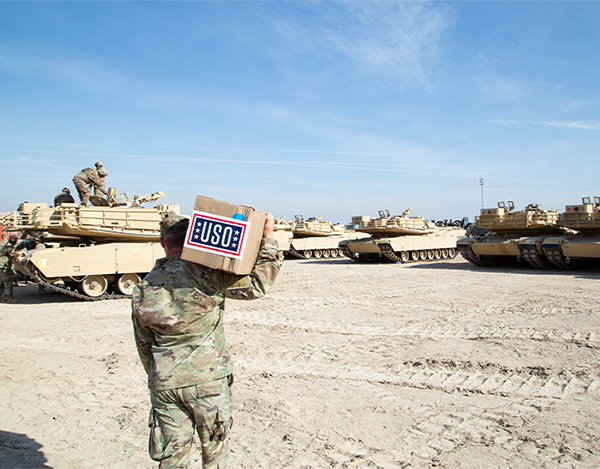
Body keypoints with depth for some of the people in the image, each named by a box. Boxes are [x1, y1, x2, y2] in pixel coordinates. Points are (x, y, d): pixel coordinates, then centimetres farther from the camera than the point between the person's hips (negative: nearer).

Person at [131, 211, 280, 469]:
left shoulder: (143, 288, 2)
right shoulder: (204, 273, -16)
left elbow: (144, 346, 11)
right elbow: (256, 286, -13)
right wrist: (268, 239, -8)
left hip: (164, 384, 4)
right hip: (208, 380, -4)